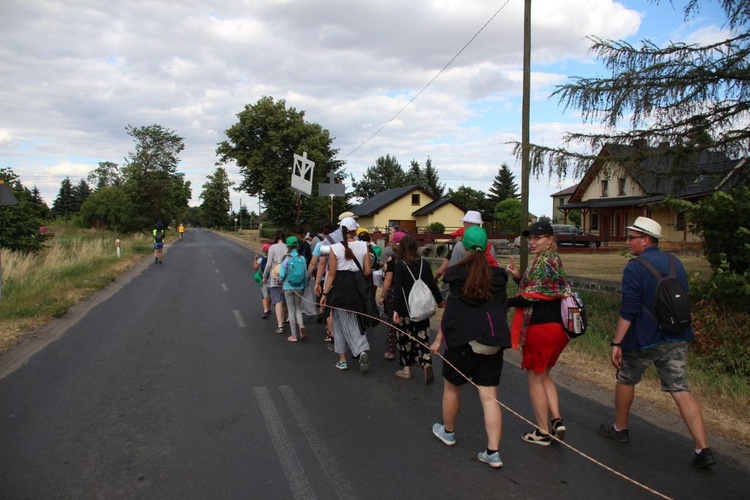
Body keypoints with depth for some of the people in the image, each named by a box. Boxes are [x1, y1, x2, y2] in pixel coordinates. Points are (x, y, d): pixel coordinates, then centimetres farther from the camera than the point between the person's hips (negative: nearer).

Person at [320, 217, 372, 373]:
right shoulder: (364, 246, -3)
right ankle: (362, 350, -11)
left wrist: (325, 293, -3)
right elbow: (367, 271, -2)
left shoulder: (335, 248, -8)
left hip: (339, 288, -2)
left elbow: (332, 273, -8)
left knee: (340, 324, 10)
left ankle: (342, 360, 16)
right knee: (354, 322, 13)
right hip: (357, 288, 2)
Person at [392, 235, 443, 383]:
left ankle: (406, 369, 19)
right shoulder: (425, 264, 1)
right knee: (422, 339, 6)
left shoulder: (400, 265, -9)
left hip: (405, 310, -3)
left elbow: (397, 289, -15)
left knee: (405, 338, 12)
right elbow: (432, 284, 8)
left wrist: (395, 309, -17)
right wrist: (439, 300, 23)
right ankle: (426, 365, -15)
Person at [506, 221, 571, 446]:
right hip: (556, 325, 10)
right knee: (544, 375, 21)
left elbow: (532, 296, -20)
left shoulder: (543, 262, -16)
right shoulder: (553, 260, 13)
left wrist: (504, 302, -12)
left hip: (540, 327, -10)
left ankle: (542, 432, 13)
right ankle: (557, 420, 13)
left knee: (535, 378, 4)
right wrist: (519, 277, -1)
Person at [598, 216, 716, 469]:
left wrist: (616, 343, -15)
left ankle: (620, 428, 32)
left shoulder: (635, 268, -14)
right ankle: (703, 449, -3)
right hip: (677, 339, 5)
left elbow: (628, 310, -18)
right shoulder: (676, 264, 8)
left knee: (626, 380, 16)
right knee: (681, 390, 4)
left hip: (643, 339, -5)